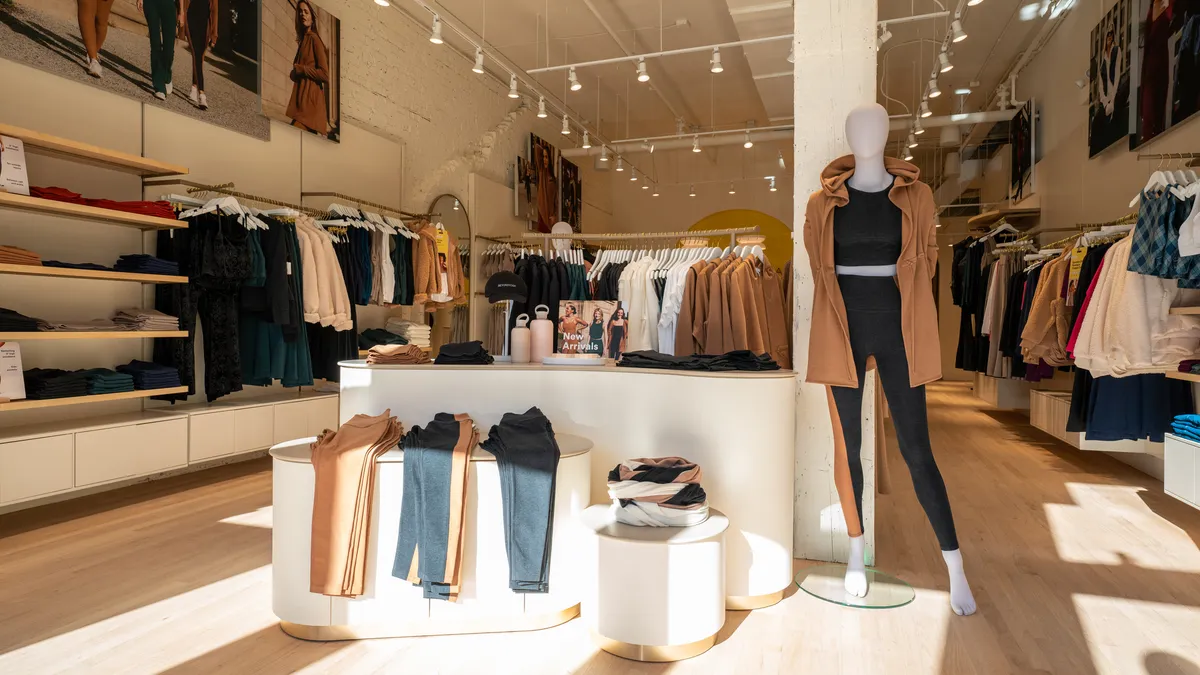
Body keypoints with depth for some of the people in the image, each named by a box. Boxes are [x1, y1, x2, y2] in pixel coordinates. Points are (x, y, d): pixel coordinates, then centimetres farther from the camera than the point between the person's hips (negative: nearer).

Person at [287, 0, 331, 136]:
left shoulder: (314, 39, -1)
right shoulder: (303, 41, 22)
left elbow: (325, 74, -11)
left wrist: (300, 69, -8)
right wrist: (295, 73, 5)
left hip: (310, 99, -8)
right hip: (301, 99, 8)